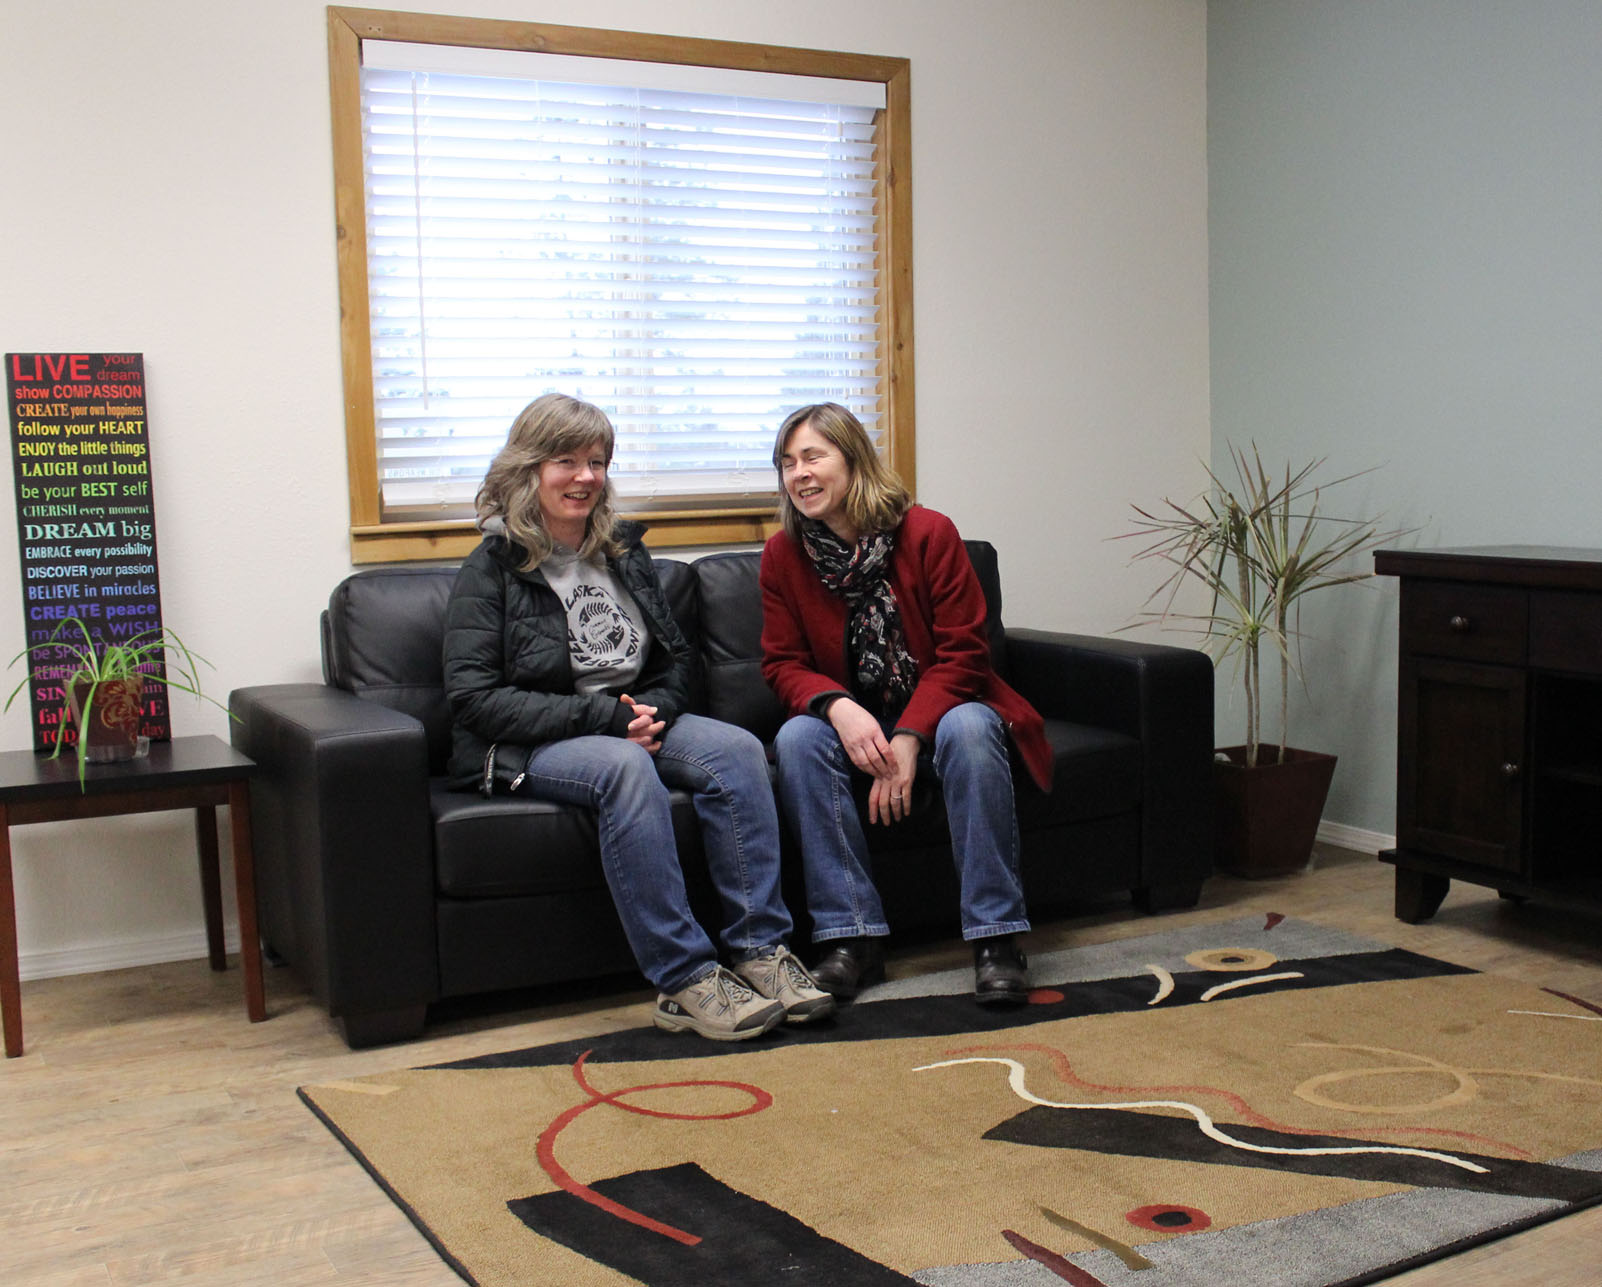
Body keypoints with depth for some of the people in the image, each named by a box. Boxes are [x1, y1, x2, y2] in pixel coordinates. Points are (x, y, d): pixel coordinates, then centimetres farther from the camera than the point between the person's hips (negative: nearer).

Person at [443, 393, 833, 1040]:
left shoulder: (623, 550, 13)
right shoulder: (492, 567, -4)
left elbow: (675, 656, 19)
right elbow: (473, 696, -13)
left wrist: (654, 710, -6)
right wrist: (600, 714, -19)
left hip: (630, 723, 6)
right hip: (527, 746, -5)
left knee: (737, 750, -22)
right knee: (625, 767, -37)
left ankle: (759, 949, -23)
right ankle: (684, 981, -36)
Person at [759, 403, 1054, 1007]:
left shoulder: (929, 532, -11)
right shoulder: (783, 554, -3)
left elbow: (962, 655, -13)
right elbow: (784, 663, -3)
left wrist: (908, 739, -25)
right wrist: (838, 708, -25)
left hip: (938, 708, -2)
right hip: (851, 721, 2)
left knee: (969, 729, -35)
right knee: (797, 740, -28)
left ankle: (996, 936, -28)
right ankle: (853, 938, -25)